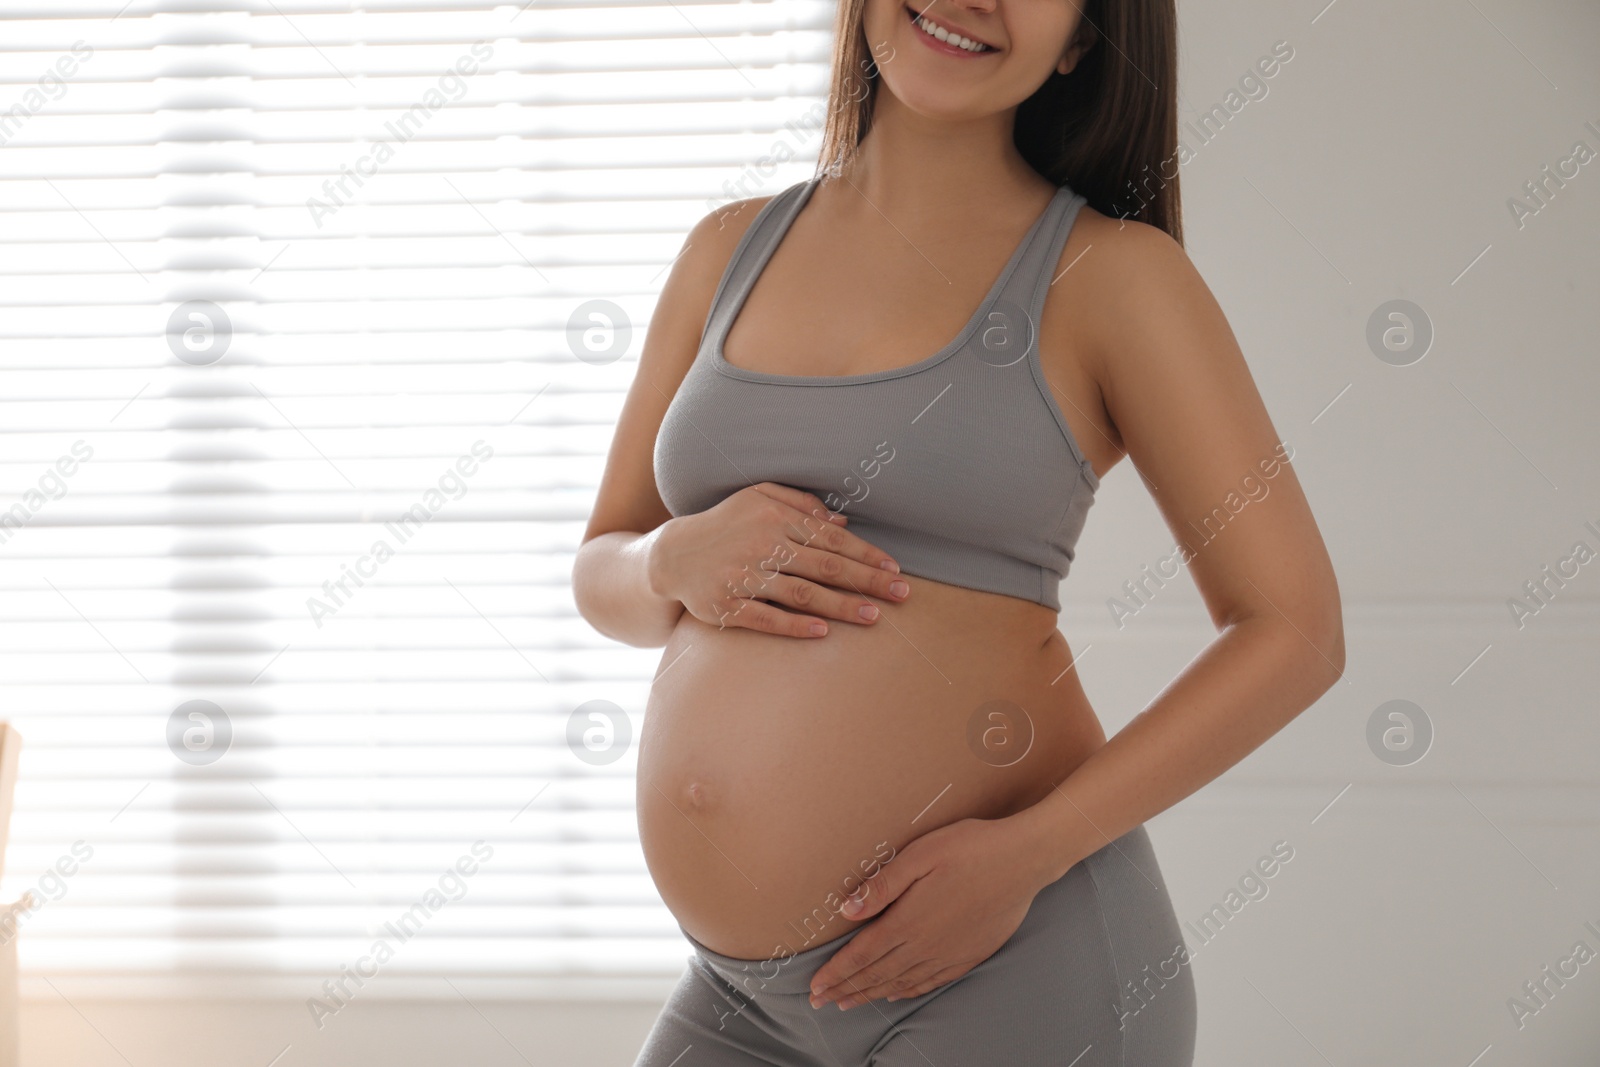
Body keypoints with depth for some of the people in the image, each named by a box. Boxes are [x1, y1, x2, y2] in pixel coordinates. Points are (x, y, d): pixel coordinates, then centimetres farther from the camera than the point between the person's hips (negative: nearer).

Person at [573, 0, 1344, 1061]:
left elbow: (1295, 631, -6)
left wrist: (1023, 853, -16)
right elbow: (600, 571, 16)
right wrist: (683, 562, -7)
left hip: (1017, 963, -4)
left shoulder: (1108, 272, -4)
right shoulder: (731, 250, 10)